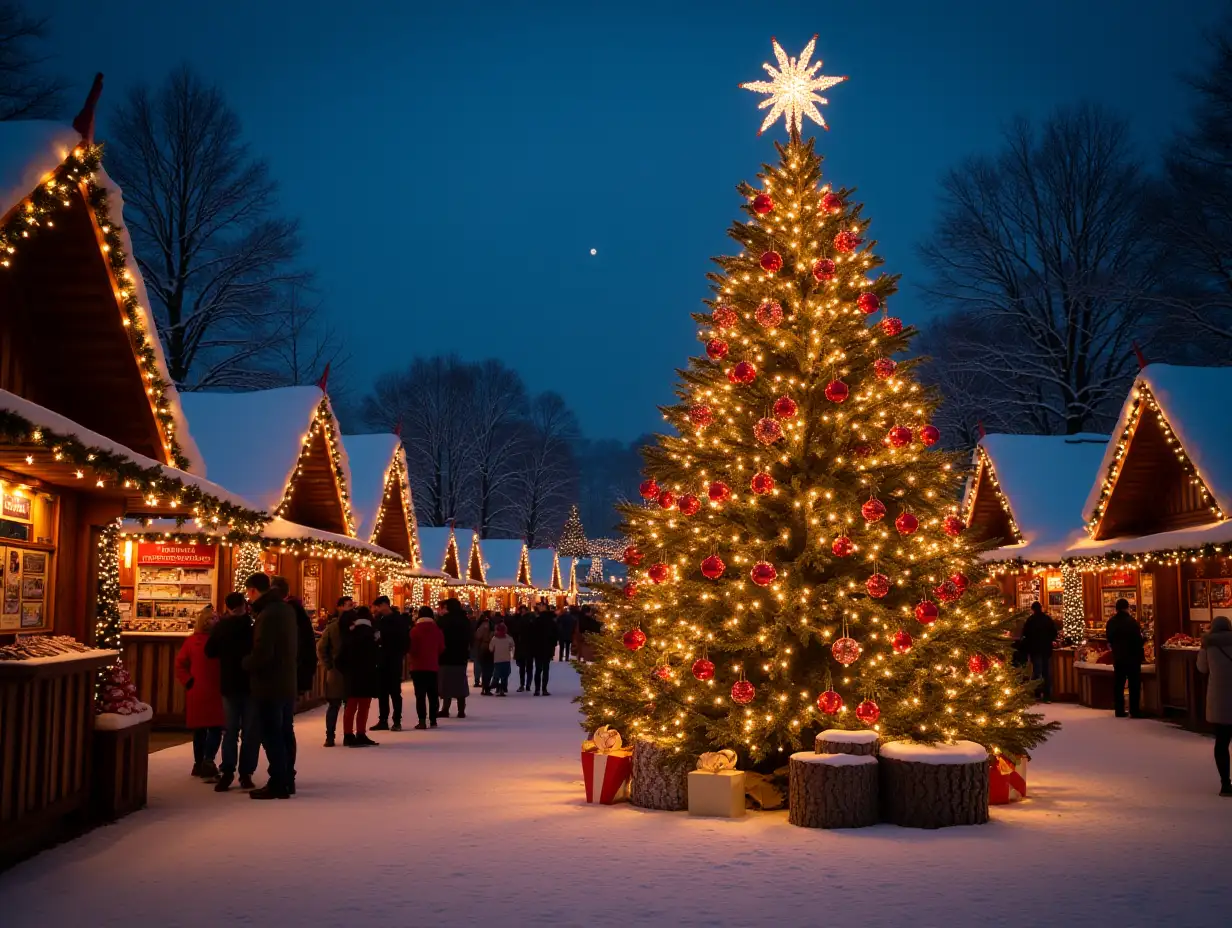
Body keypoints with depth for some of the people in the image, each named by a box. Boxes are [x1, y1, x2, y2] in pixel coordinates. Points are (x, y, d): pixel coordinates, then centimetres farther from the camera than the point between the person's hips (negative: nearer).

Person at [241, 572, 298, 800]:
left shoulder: (267, 614, -19)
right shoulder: (286, 609, 11)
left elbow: (262, 654, -24)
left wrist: (245, 664, -7)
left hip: (270, 684, -9)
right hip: (287, 682, 9)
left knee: (271, 735, -4)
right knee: (284, 732, 15)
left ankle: (278, 784, -3)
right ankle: (287, 780, 22)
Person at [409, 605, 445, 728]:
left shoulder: (415, 630, -8)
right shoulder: (437, 630, 0)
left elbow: (411, 648, -6)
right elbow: (441, 648, 6)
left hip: (418, 666, -3)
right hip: (433, 666, 3)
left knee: (420, 694, -2)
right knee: (432, 694, 10)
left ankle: (422, 721, -8)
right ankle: (433, 720, 11)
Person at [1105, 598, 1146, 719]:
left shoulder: (1111, 622, 3)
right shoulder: (1131, 621, -14)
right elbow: (1139, 639, -14)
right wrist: (1141, 654, -5)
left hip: (1117, 656, 5)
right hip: (1132, 656, -5)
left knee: (1118, 684, 9)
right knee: (1134, 684, 1)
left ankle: (1119, 710, 10)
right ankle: (1134, 711, -1)